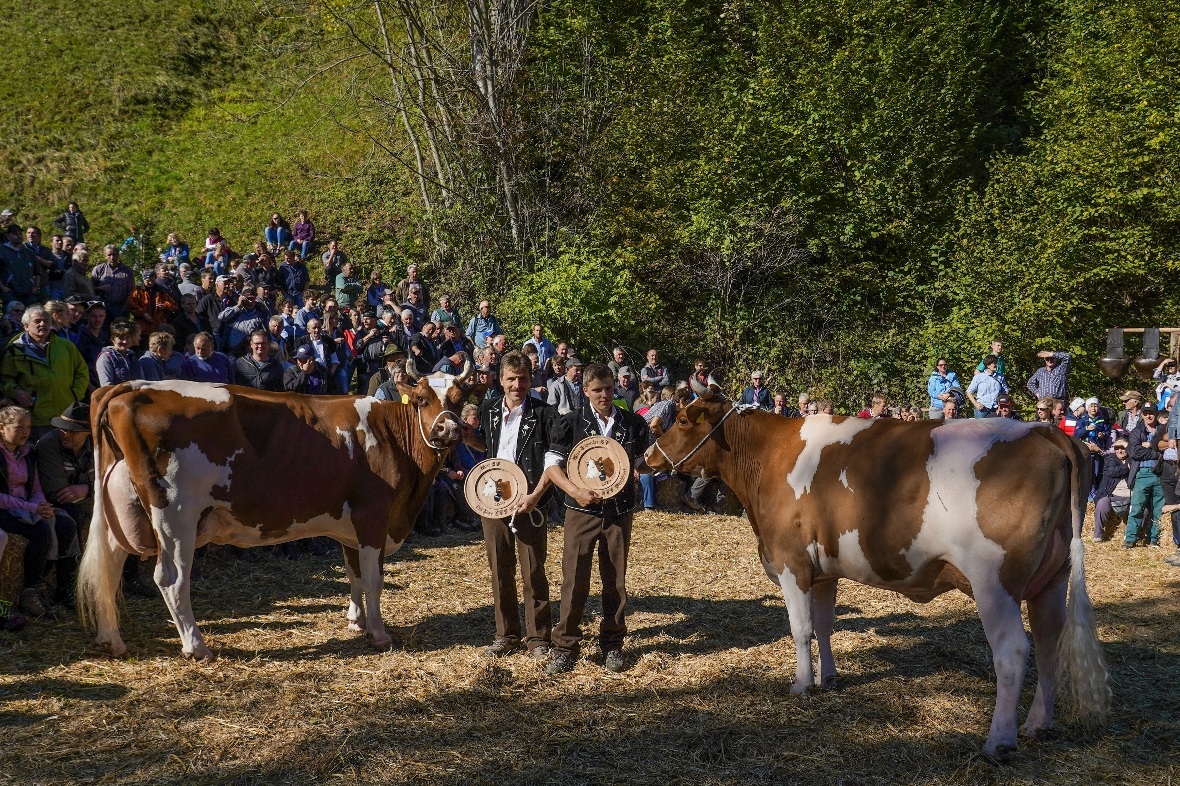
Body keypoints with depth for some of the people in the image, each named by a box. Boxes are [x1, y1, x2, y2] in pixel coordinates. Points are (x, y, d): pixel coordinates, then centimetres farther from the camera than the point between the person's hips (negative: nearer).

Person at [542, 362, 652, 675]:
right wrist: (575, 490, -16)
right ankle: (564, 646, 7)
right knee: (573, 580, -3)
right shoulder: (572, 423, 0)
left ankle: (612, 644, 21)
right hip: (582, 510, -2)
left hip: (619, 511, 2)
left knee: (615, 580, 9)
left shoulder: (633, 423, 5)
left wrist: (636, 467, -6)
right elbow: (551, 464, -3)